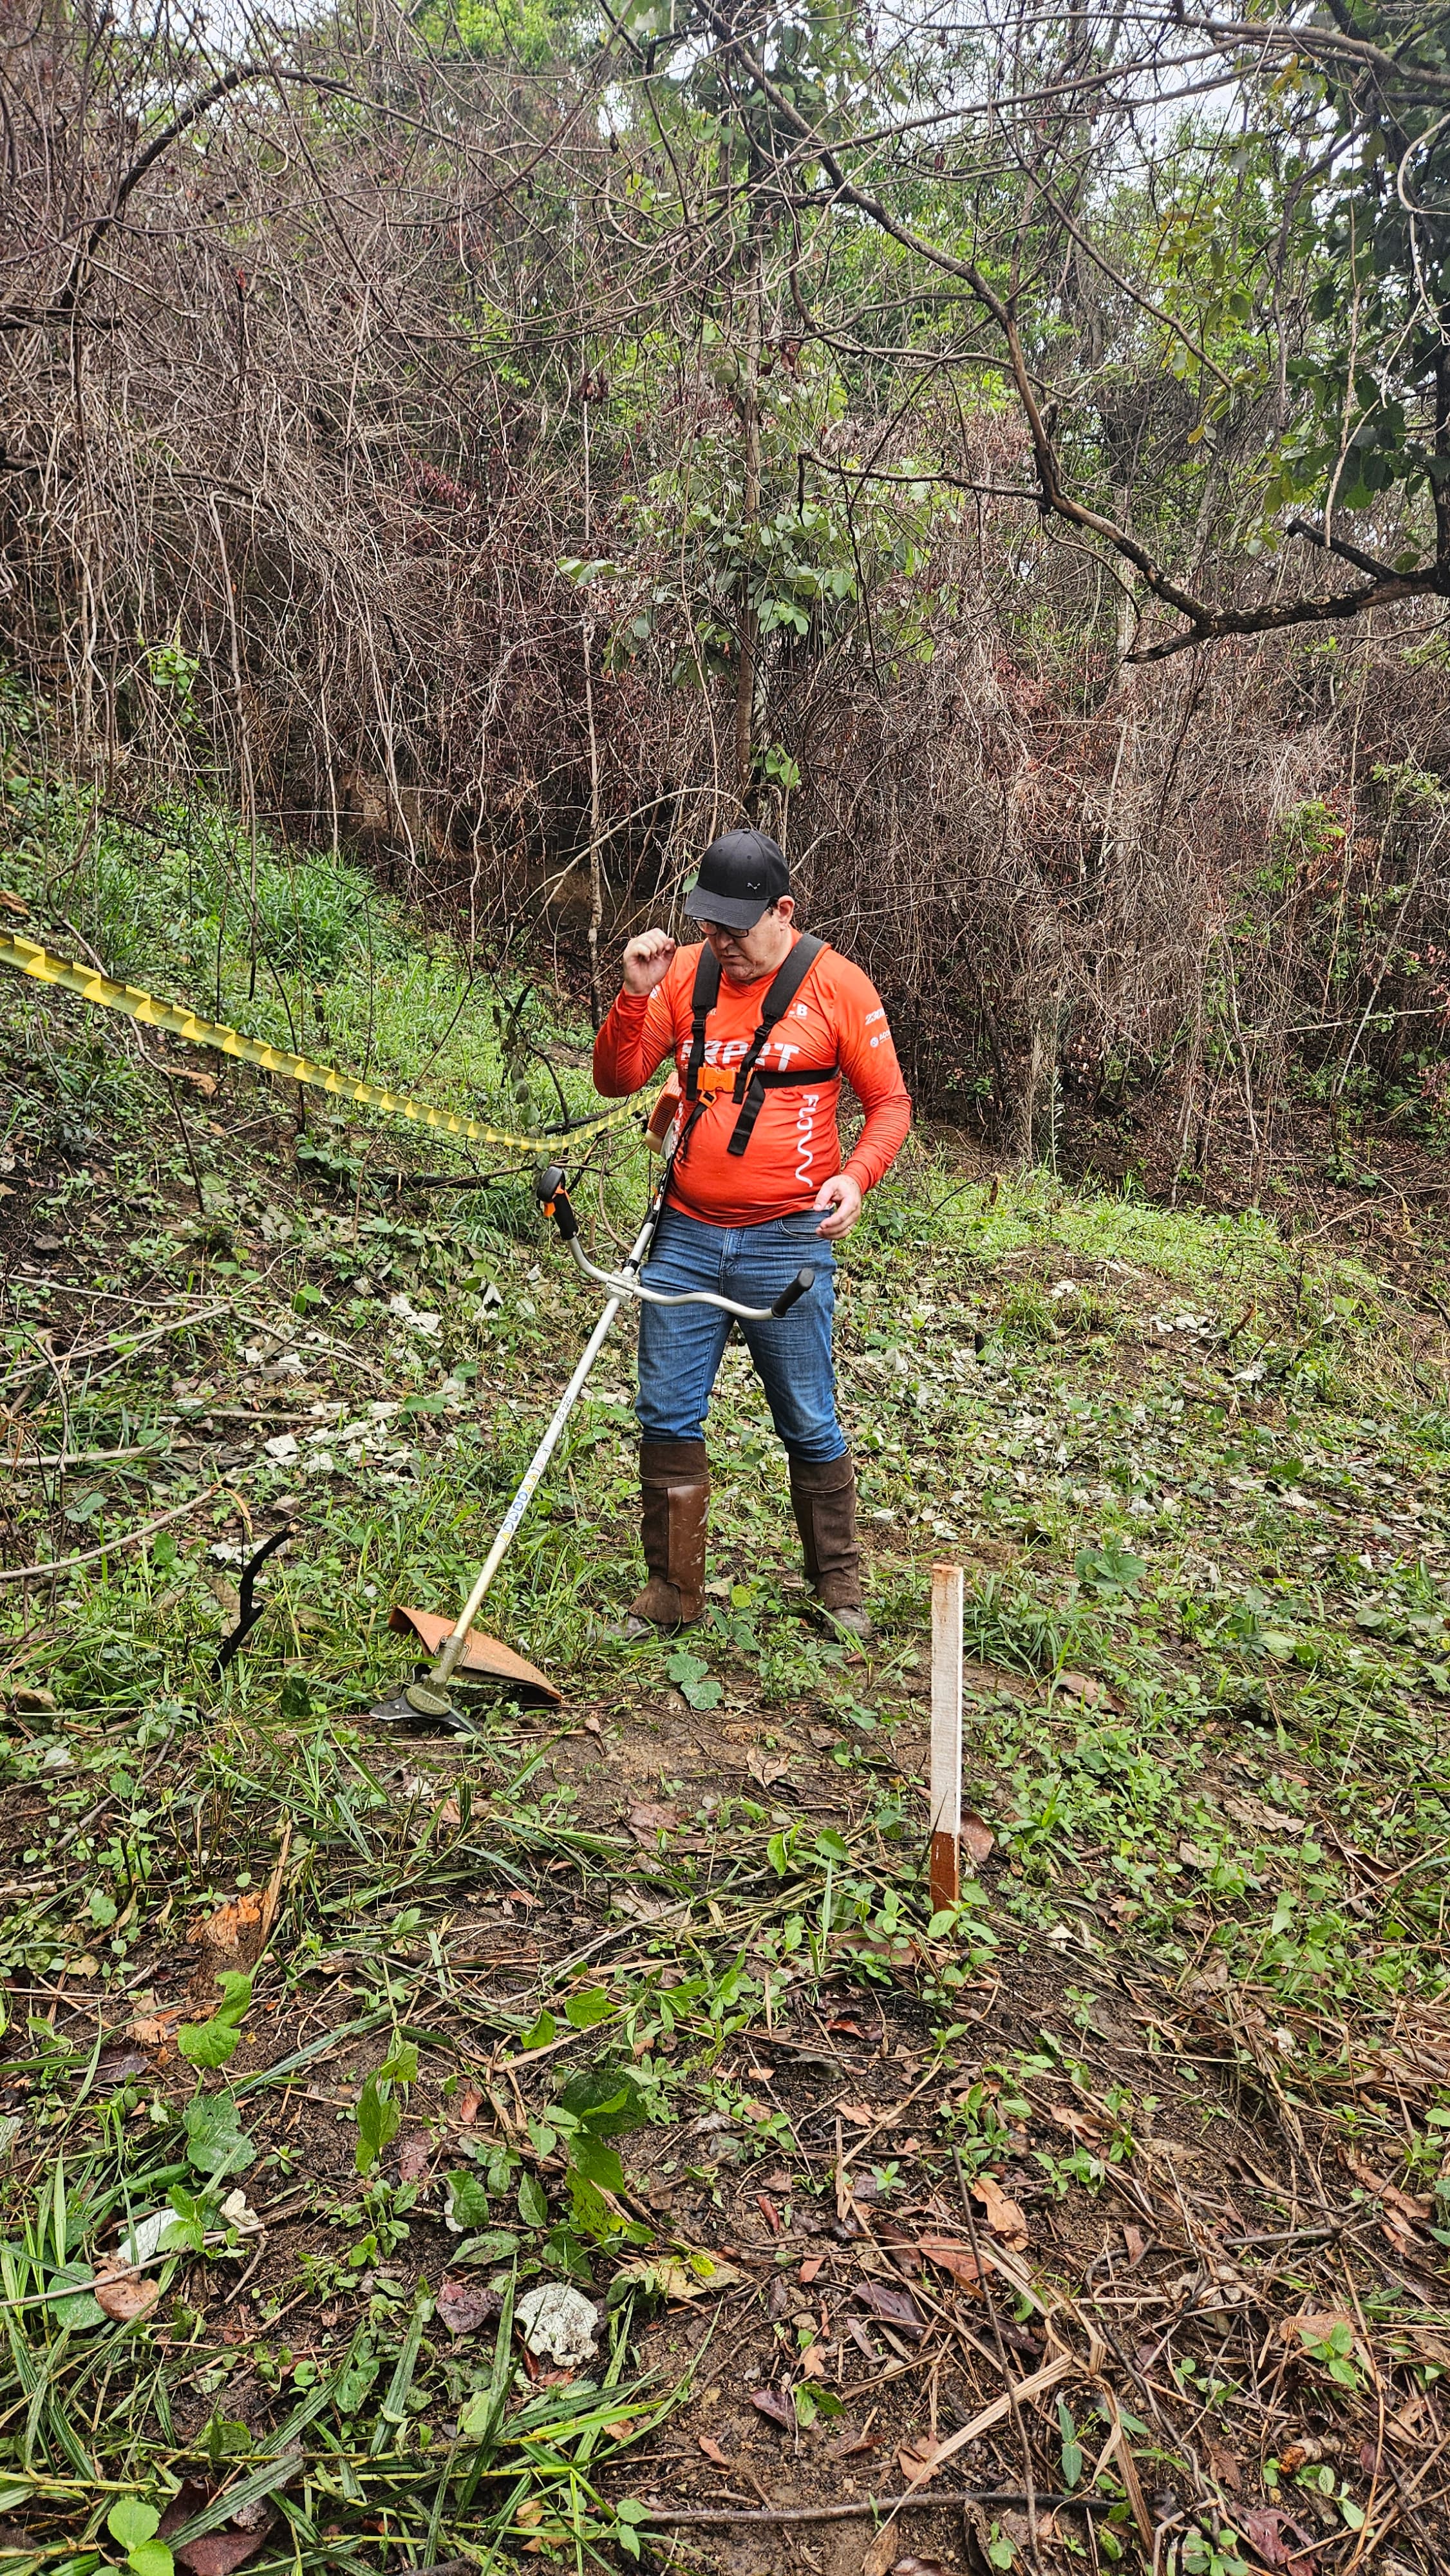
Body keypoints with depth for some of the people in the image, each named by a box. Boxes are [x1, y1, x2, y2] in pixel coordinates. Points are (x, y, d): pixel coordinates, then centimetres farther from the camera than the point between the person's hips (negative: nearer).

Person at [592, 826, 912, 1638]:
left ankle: (839, 1587, 25)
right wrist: (635, 994, -12)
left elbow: (890, 1100, 0)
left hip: (788, 1243, -3)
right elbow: (616, 1079, 5)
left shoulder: (835, 984, -4)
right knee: (667, 1418, 6)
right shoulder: (684, 974, 6)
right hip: (686, 1236, 4)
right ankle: (673, 1593, 20)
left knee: (809, 1425, 6)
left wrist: (856, 1176, -19)